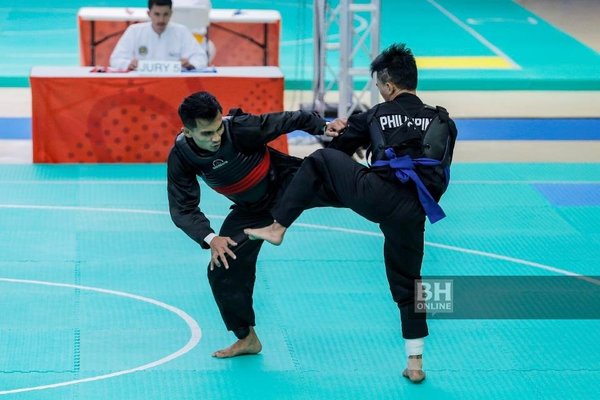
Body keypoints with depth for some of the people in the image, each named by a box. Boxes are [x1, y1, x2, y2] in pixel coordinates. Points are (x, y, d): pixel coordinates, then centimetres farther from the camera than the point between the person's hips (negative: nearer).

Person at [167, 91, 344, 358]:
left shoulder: (241, 128, -30)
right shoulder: (181, 158, -21)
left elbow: (289, 120, -21)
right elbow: (182, 209, -15)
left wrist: (323, 127, -36)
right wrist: (210, 239, -29)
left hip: (287, 183, -3)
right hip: (251, 209, 3)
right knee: (223, 267, 1)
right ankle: (247, 338, 19)